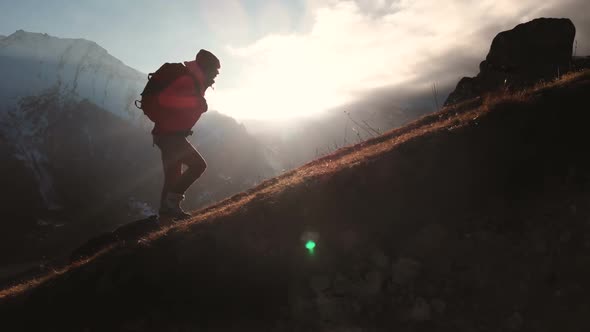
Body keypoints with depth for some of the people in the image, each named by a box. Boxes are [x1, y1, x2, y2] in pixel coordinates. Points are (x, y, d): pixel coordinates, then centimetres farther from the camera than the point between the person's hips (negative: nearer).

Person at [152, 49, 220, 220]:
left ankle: (166, 207, 32)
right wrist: (194, 101, -32)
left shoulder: (195, 82, 13)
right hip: (170, 134, -11)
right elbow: (164, 98, -32)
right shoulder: (188, 81, -19)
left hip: (168, 134, 11)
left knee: (173, 174, 19)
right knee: (198, 164, -16)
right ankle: (173, 199, -6)